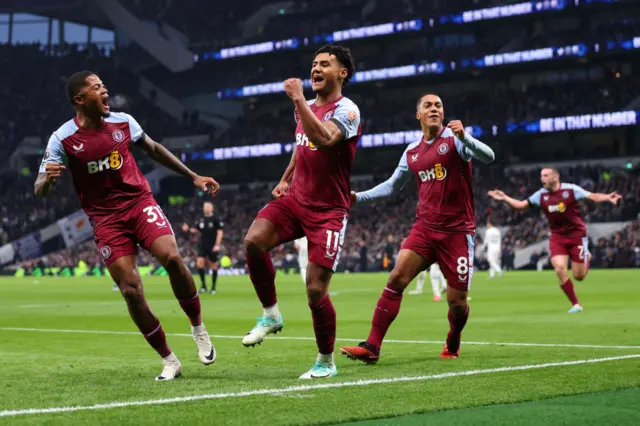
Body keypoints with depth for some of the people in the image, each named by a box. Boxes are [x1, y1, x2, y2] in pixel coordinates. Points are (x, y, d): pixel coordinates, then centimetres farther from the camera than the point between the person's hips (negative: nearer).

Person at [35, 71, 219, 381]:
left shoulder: (123, 122, 1)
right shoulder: (62, 140, -8)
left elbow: (154, 149, 19)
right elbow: (40, 191, -8)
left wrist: (193, 176, 21)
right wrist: (47, 178, -33)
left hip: (140, 203, 1)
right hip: (106, 219, -1)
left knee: (172, 257, -24)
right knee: (131, 290, -10)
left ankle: (198, 329, -1)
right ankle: (169, 361, 5)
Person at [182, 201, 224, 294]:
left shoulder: (216, 219, -6)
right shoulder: (201, 219, 7)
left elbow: (220, 232, -8)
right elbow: (196, 230, 17)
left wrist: (217, 244, -15)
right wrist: (188, 229, -3)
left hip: (213, 247, -4)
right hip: (202, 245, 4)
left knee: (213, 266, 4)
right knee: (199, 262, -11)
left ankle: (213, 287, 15)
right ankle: (203, 285, 0)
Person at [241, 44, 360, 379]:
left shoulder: (346, 111, -11)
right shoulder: (305, 109, 11)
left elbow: (323, 139, -33)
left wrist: (298, 100, -31)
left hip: (328, 210, -6)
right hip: (294, 199, 6)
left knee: (315, 289, -8)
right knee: (254, 240, -23)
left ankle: (326, 362, 14)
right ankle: (271, 315, -4)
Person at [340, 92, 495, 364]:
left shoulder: (455, 138, -4)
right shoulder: (411, 152, 11)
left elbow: (488, 157, -20)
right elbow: (392, 186, 23)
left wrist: (464, 137, -38)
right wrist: (358, 197, 11)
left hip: (457, 231, -3)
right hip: (424, 228, 4)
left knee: (457, 301, -2)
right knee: (396, 279, -15)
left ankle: (453, 345, 29)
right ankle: (372, 347, -15)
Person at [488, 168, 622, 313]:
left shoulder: (571, 189, -12)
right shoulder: (541, 195, 1)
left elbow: (593, 196, -15)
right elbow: (520, 205, 6)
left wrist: (607, 197, -34)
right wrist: (504, 198, -6)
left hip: (577, 235, -3)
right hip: (557, 237, 3)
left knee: (578, 276, -1)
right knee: (560, 269, -15)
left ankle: (586, 258, 37)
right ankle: (576, 304, -1)